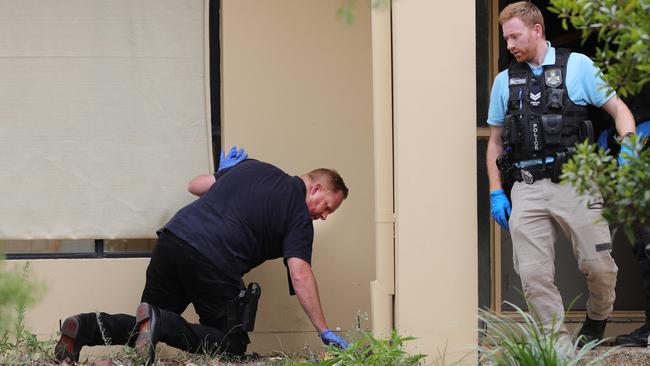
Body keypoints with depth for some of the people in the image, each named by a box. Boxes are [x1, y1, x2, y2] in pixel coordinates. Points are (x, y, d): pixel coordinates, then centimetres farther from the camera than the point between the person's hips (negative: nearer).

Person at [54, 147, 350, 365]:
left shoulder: (252, 167, 23)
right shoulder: (299, 215, 5)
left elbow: (195, 186, 32)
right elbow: (300, 274, -5)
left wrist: (225, 170, 53)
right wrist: (324, 331, -1)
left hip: (173, 236, 7)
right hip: (212, 261, -7)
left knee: (146, 331, 15)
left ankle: (87, 328, -12)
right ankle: (160, 323, -18)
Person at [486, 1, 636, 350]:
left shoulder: (577, 66, 7)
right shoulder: (504, 81, 16)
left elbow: (619, 110, 6)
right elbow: (495, 141, 21)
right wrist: (496, 193, 11)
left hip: (574, 182, -3)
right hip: (526, 191, 3)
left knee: (598, 265, -2)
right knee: (533, 275, -6)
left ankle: (598, 316, 30)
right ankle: (561, 349, 3)